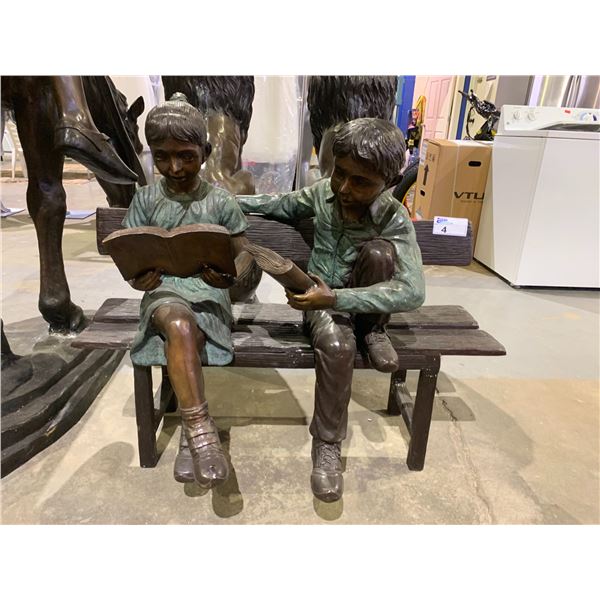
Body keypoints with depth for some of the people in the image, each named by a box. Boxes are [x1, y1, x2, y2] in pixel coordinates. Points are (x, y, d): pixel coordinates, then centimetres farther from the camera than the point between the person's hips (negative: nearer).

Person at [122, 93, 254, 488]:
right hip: (163, 291, 0)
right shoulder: (145, 199, 8)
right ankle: (202, 430, -35)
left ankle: (191, 435, -15)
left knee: (183, 335, -30)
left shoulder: (221, 201, 4)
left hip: (208, 292, 0)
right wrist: (136, 276, -19)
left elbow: (244, 252, 6)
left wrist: (231, 275, -18)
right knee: (179, 323, -35)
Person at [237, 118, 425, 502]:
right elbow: (283, 205, 13)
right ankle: (327, 445, -13)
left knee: (379, 251, -33)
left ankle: (372, 332, -9)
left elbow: (413, 292, -31)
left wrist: (336, 298, -36)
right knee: (337, 345, -34)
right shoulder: (324, 192, -9)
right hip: (322, 297, 1)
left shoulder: (394, 219, -21)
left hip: (362, 299, -1)